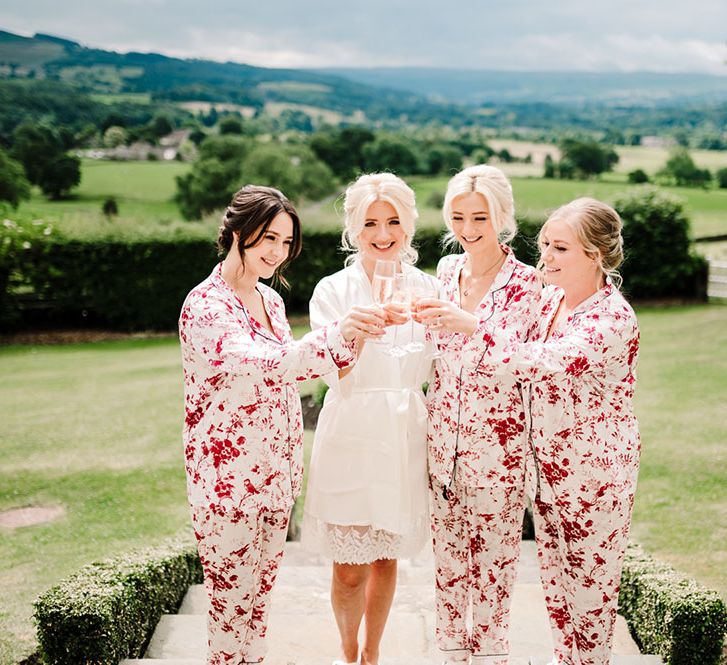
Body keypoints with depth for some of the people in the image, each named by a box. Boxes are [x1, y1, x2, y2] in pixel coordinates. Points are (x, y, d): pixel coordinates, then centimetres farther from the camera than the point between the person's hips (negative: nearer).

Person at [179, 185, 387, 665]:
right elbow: (262, 365, -35)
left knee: (261, 595, 17)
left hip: (275, 476, 7)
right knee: (232, 605, 3)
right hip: (229, 480, -7)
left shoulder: (271, 299, 8)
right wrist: (336, 336, -46)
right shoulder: (205, 305, -18)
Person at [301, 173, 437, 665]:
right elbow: (334, 374, -15)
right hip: (351, 435, -2)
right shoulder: (334, 291, -4)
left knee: (387, 557, 15)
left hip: (406, 435, 3)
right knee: (350, 569, 4)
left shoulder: (427, 289, 4)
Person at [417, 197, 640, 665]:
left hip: (596, 469, -7)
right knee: (554, 579, 19)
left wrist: (470, 326, -45)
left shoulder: (613, 319, -23)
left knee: (591, 586, 9)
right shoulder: (552, 297, 2)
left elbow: (547, 360, -38)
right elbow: (531, 371, 10)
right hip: (547, 463, 8)